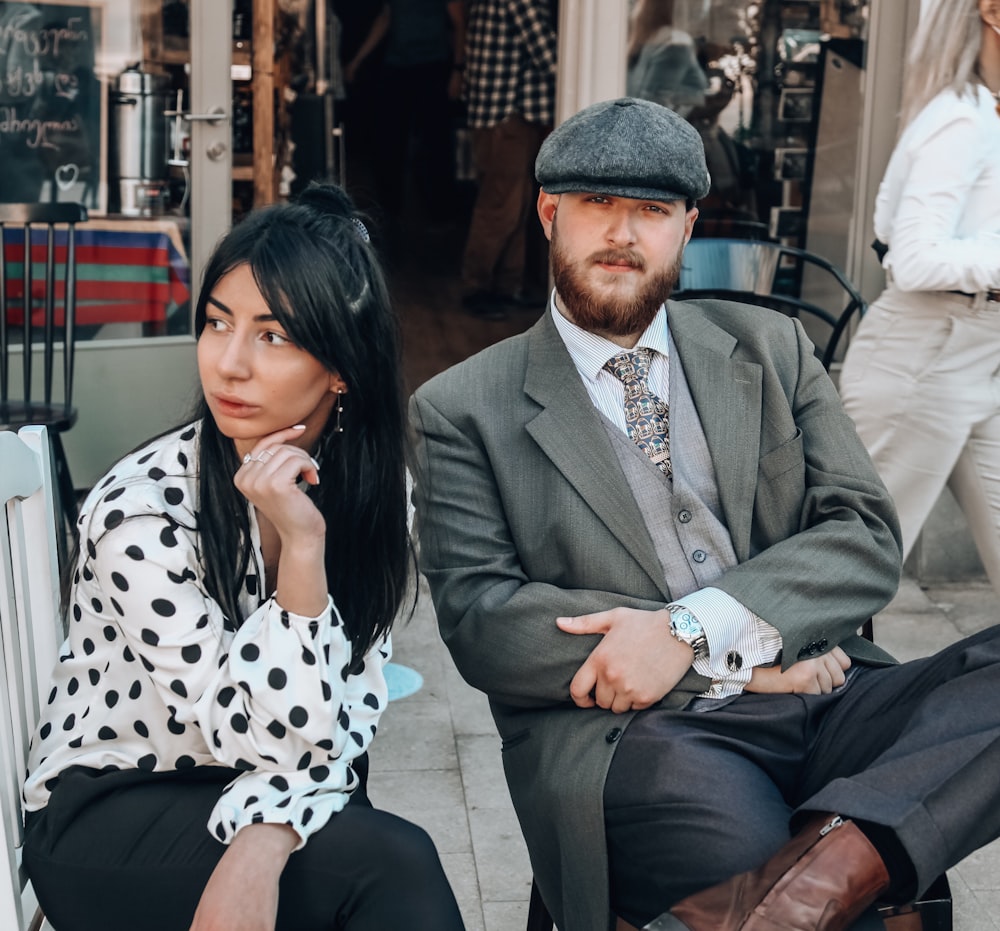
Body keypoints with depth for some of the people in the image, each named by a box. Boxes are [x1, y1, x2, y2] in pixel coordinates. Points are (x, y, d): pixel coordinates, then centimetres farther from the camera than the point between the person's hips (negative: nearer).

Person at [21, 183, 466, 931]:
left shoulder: (375, 491, -6)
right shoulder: (142, 511, -21)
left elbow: (350, 713, -9)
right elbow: (271, 741, -20)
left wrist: (262, 847, -27)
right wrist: (300, 548, -31)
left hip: (241, 806, 5)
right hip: (107, 815, -4)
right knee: (394, 867, -26)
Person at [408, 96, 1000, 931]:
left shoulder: (770, 349, 18)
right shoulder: (464, 410, 8)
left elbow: (866, 540, 7)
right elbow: (479, 619, -3)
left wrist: (695, 627, -12)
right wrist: (736, 662, -8)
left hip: (829, 704, 6)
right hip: (630, 735, -5)